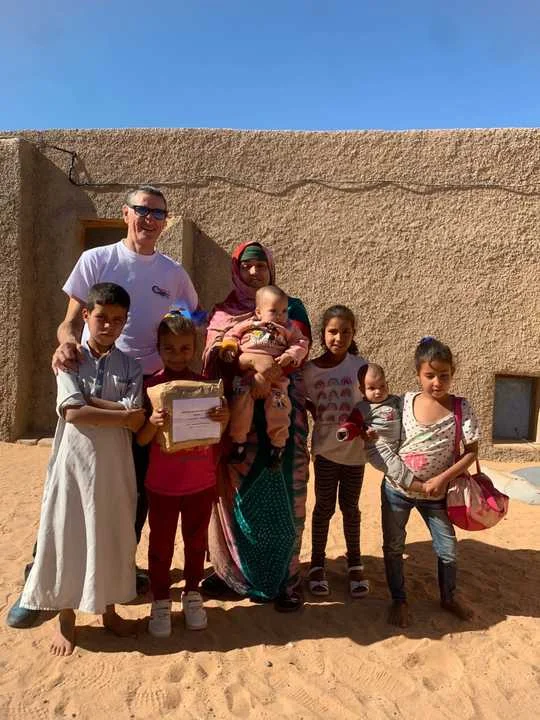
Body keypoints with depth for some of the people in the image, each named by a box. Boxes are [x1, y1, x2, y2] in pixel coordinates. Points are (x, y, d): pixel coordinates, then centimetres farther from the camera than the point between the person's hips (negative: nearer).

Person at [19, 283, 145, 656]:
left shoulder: (130, 365, 2)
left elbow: (137, 420, -10)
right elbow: (72, 411, -16)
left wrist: (91, 401, -15)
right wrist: (122, 415, -14)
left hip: (116, 465, 2)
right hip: (76, 462, -2)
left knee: (112, 537, 13)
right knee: (69, 537, 8)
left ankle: (109, 608, 34)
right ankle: (66, 618, 28)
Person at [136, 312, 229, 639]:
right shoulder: (151, 386, -8)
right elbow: (141, 440, -9)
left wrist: (224, 420, -21)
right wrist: (153, 422, -30)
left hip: (201, 483, 2)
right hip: (162, 484, -1)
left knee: (196, 540, 16)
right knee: (161, 543, 12)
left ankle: (193, 594, 36)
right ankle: (161, 600, 31)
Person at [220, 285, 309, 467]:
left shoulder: (289, 328, 16)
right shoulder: (248, 325, 17)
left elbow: (301, 343, 11)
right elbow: (231, 335, 23)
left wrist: (290, 355, -8)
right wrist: (228, 347, 2)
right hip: (246, 373, 1)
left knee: (278, 404, -18)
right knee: (241, 399, -19)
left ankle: (278, 445, 2)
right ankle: (238, 441, -2)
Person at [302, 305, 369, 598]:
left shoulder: (359, 365, -7)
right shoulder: (310, 370, -5)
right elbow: (304, 401, 9)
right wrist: (319, 414, -7)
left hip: (354, 447, 0)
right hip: (325, 447, 0)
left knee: (350, 507, 13)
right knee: (324, 506, 9)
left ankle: (355, 563, 31)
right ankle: (317, 563, 25)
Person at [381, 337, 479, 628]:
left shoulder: (462, 408, -12)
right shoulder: (404, 402, -9)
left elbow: (471, 452, -10)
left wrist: (443, 478, -19)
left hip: (435, 493, 0)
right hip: (396, 489, 1)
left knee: (448, 549, 14)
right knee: (393, 547, 12)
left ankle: (448, 597, 41)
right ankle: (398, 600, 34)